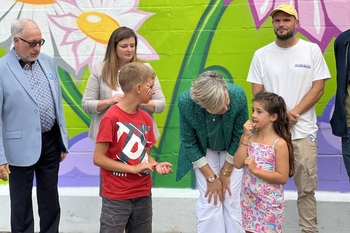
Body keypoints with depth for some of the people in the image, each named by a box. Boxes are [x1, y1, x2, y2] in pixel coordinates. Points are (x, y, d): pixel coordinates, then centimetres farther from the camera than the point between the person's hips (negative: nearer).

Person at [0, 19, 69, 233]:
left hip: (50, 142, 5)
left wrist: (63, 142, 12)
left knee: (51, 203, 15)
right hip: (21, 147, -5)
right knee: (21, 206, 10)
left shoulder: (49, 62, 5)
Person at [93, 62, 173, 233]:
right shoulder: (111, 118, -15)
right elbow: (98, 158, -15)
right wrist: (133, 168, -18)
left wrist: (156, 165, -7)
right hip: (116, 198, -6)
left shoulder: (146, 119, 5)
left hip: (143, 195, 6)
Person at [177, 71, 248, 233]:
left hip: (232, 152, 0)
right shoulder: (185, 102, -31)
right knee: (209, 203, -9)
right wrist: (211, 177, -12)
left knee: (232, 201, -4)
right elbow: (189, 143, -15)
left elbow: (239, 136, -15)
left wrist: (225, 173, -8)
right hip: (203, 152, 0)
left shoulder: (238, 95, -31)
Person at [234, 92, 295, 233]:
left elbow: (282, 177, -16)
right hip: (249, 199, 5)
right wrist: (245, 138, -13)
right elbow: (237, 164, -9)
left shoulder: (279, 144, -15)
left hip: (270, 203, -5)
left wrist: (255, 170, -21)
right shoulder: (248, 137, 1)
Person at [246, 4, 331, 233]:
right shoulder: (262, 55, 5)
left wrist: (293, 113, -11)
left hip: (303, 132, -1)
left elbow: (318, 88, -1)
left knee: (306, 188, 5)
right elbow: (257, 93, 4)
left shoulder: (311, 50, 2)